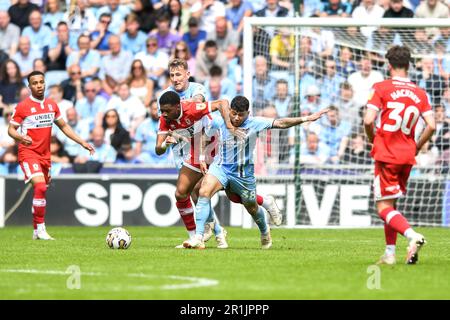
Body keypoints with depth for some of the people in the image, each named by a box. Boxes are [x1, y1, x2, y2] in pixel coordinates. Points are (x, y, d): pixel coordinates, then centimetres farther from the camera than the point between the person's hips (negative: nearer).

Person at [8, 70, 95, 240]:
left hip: (45, 155, 6)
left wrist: (82, 143, 14)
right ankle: (40, 229, -19)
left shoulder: (52, 105, 10)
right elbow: (11, 129, -5)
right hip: (28, 153, -6)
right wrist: (21, 137, -28)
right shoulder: (22, 107, -7)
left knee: (41, 191, 11)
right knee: (40, 186, -24)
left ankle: (37, 231, 24)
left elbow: (64, 126, 19)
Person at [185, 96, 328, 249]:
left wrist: (305, 119, -30)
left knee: (252, 208, 17)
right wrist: (202, 158, 5)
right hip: (221, 167, 0)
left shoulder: (254, 124, -16)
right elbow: (205, 135, 10)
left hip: (244, 173, 0)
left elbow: (280, 123, -22)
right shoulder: (218, 122, -10)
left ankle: (265, 231, 52)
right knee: (204, 192, -26)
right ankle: (198, 238, -27)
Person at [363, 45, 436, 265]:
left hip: (386, 155, -5)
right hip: (407, 157, 5)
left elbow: (368, 120, -16)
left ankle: (412, 235, -26)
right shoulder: (419, 93, 4)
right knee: (391, 204, 18)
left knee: (384, 208, -3)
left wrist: (372, 139, 4)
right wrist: (417, 147, 13)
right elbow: (431, 126, -1)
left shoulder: (381, 88, -8)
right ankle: (390, 253, 14)